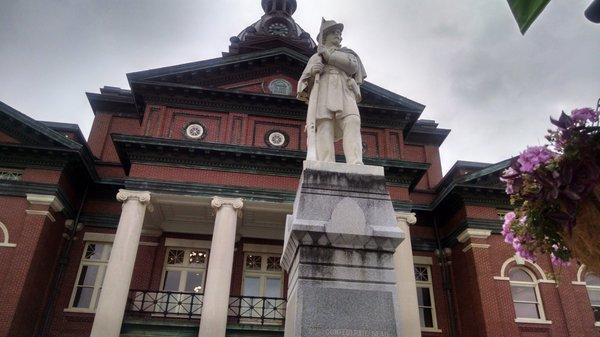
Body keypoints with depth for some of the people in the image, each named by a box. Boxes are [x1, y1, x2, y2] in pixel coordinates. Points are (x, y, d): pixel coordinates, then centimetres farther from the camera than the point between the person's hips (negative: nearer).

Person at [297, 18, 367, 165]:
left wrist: (328, 54, 8)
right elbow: (304, 83, 18)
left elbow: (353, 66, 6)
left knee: (352, 124, -28)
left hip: (345, 93, 0)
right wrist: (312, 72, -5)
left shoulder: (349, 54, 32)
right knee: (324, 128, -24)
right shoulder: (315, 58, 31)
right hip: (322, 93, 0)